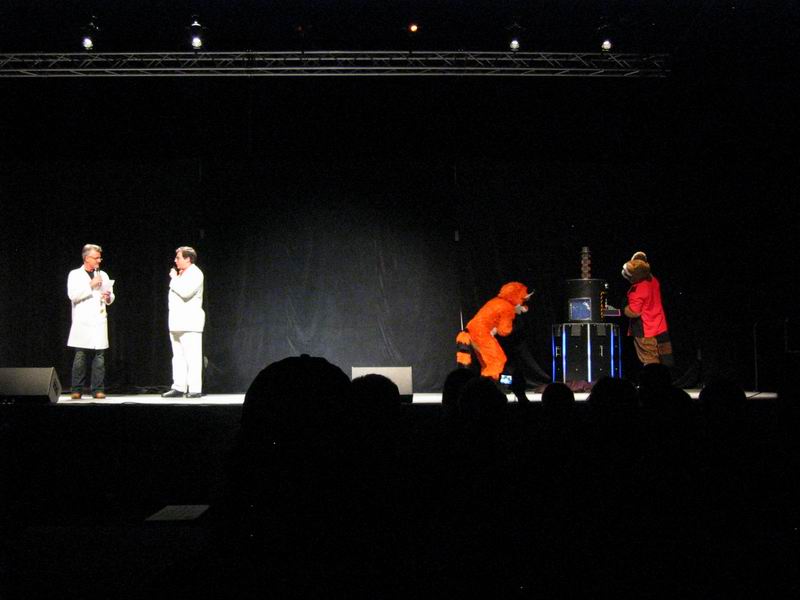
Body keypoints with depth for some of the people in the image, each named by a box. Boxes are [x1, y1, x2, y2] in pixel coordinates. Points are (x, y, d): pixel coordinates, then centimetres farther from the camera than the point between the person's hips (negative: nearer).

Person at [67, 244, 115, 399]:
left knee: (99, 357, -2)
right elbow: (72, 295, -9)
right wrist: (91, 285, -12)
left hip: (99, 321, 3)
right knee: (80, 357, -5)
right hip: (82, 322, -3)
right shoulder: (75, 274, 5)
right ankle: (77, 390, 0)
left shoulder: (103, 275, 17)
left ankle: (98, 389, 0)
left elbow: (111, 297, 19)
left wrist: (108, 297, -4)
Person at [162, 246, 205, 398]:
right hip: (177, 322, 9)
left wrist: (174, 279, -11)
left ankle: (195, 389, -8)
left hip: (190, 322, -9)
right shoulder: (181, 274, 19)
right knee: (178, 356, 9)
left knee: (192, 356, -8)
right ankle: (179, 387, 11)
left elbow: (186, 292, -21)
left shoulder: (195, 273, -8)